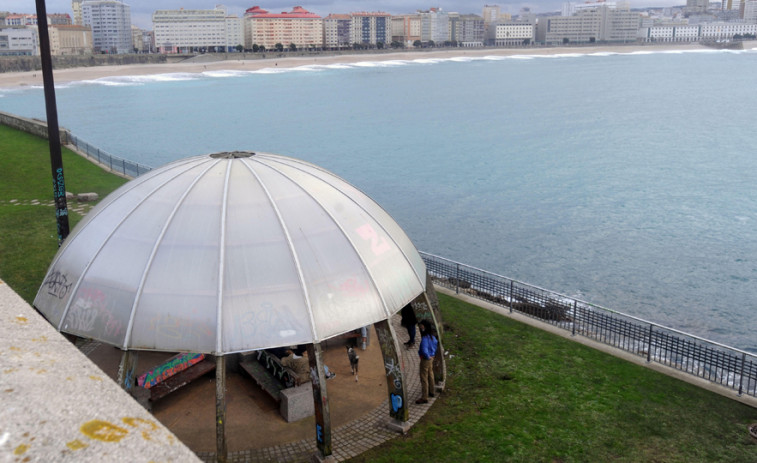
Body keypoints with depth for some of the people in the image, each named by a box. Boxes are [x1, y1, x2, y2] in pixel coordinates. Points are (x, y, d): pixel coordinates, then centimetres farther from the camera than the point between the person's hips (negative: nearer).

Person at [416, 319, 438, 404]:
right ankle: (431, 392, 40)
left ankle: (424, 398, 2)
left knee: (424, 378, -2)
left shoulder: (425, 338, -28)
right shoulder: (432, 336, 0)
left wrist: (427, 356, -19)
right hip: (431, 357, 9)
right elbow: (436, 343, 18)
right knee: (430, 375, 24)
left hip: (426, 359, -9)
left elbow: (424, 350, -37)